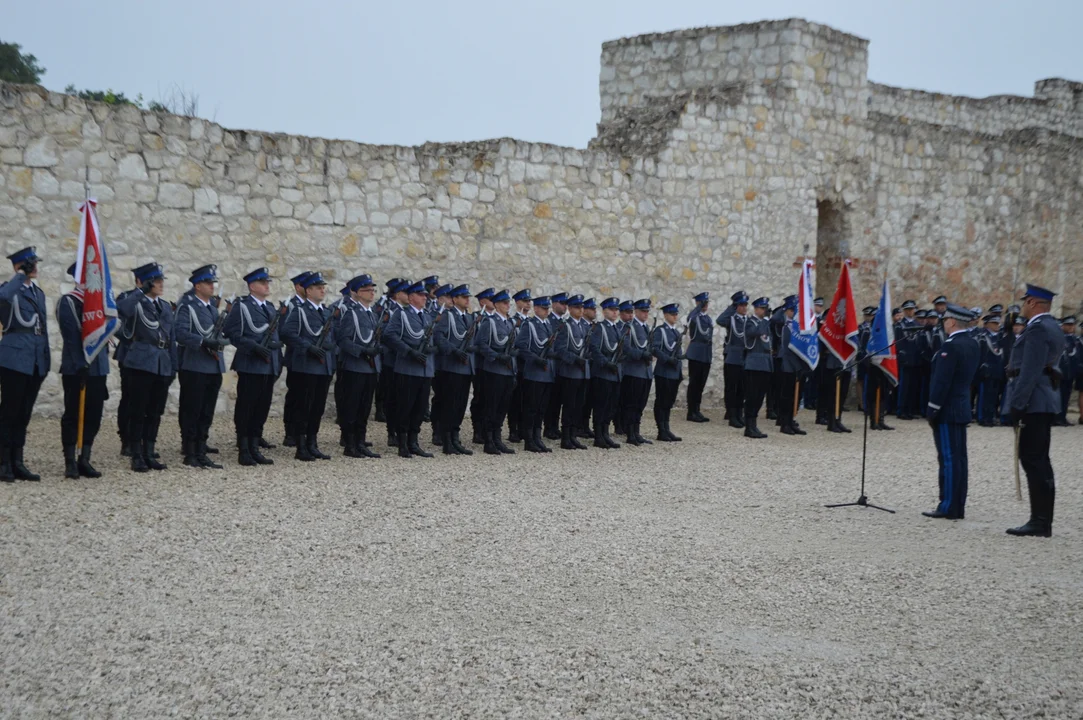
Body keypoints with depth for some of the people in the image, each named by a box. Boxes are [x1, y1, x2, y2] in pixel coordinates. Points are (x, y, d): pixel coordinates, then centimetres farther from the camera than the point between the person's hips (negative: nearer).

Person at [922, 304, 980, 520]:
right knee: (959, 458, 11)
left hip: (947, 410, -9)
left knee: (948, 459, -5)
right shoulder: (973, 344, 10)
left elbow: (941, 381, -20)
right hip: (963, 408, 9)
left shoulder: (951, 346, -18)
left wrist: (932, 410, -16)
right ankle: (958, 507, 16)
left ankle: (948, 507, -2)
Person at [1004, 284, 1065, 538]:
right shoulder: (1051, 327, 17)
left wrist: (1017, 405, -20)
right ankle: (1041, 520, 17)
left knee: (1034, 460, -8)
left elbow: (1030, 371, -21)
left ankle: (1040, 522, -6)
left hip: (1034, 403, -10)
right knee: (1037, 461, 12)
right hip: (1044, 402, 10)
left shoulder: (1037, 329, -15)